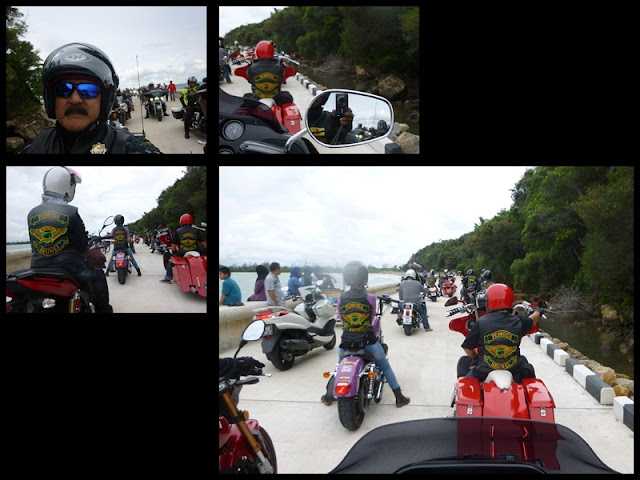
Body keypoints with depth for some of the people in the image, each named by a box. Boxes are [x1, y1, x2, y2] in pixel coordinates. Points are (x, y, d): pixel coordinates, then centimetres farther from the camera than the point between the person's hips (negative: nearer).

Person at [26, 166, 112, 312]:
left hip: (38, 268, 4)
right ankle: (103, 309, 21)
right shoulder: (71, 213, -13)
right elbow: (82, 245, -8)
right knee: (97, 273, 20)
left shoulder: (32, 213, 0)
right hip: (68, 267, -4)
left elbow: (34, 245, 9)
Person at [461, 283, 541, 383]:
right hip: (513, 371, 2)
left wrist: (476, 357, 16)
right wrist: (537, 312, 42)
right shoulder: (518, 322, -6)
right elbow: (532, 320, 18)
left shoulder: (481, 323, -13)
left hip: (485, 373, -2)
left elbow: (467, 347, -6)